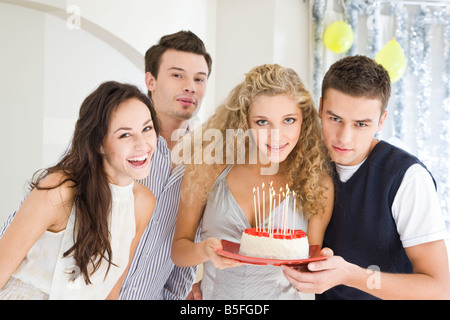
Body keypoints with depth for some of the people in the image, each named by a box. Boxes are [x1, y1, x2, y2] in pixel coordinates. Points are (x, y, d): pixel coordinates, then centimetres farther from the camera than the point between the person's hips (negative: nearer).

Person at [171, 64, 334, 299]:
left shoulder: (319, 184, -5)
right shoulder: (208, 168, -6)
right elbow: (178, 249, 0)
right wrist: (204, 251, -20)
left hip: (283, 294, 0)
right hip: (214, 293, 1)